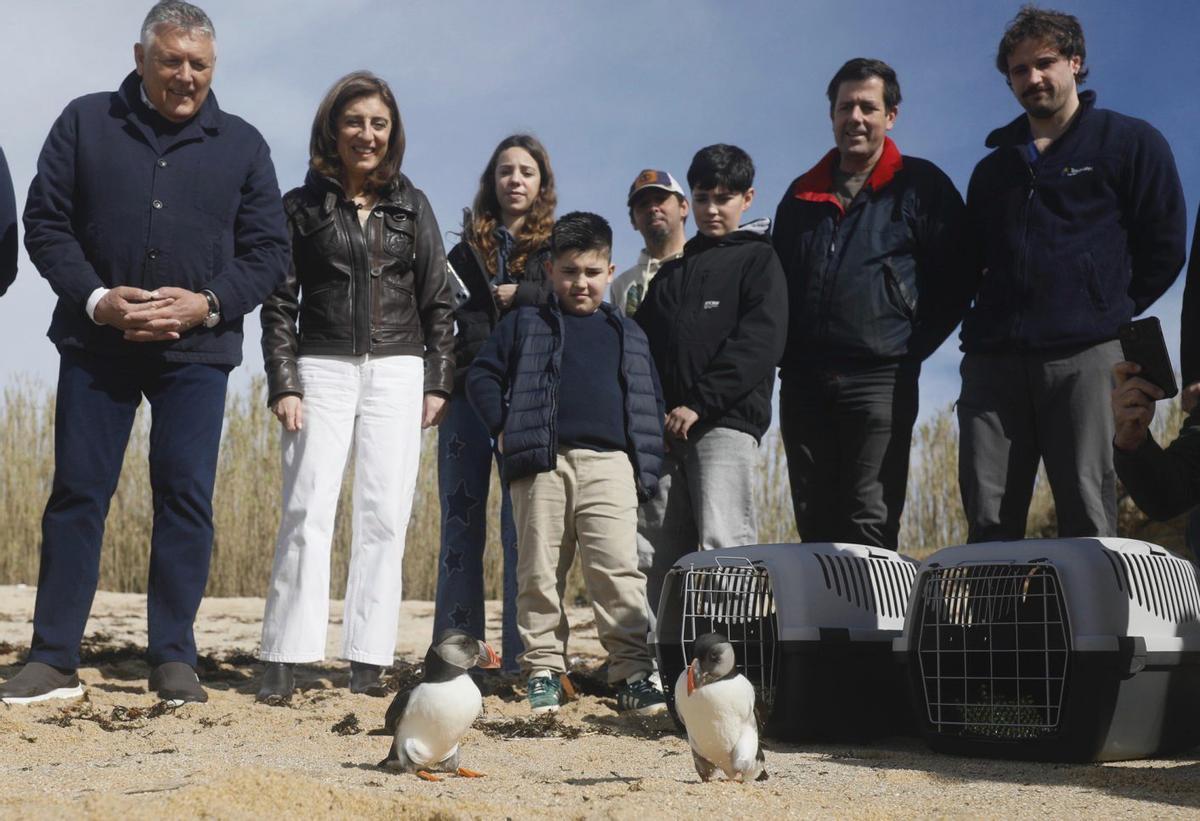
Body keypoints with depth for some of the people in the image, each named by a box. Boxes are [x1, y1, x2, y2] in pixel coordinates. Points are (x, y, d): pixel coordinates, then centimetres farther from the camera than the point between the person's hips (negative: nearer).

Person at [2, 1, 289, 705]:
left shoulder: (242, 144, 8)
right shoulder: (85, 123, 7)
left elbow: (269, 250, 5)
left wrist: (208, 303, -11)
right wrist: (95, 297, -12)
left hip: (197, 350, 0)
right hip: (95, 346, 0)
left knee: (187, 496, -2)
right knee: (78, 491, 1)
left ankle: (174, 657, 8)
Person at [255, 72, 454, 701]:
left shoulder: (411, 205, 11)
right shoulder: (302, 206, 6)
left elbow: (437, 300, 10)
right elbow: (279, 303, 4)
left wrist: (438, 383, 2)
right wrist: (283, 384, -6)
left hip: (397, 372, 2)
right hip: (323, 370, -1)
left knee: (383, 517, -2)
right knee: (307, 512, -8)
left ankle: (367, 661, 2)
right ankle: (283, 660, -6)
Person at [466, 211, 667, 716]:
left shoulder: (628, 334, 19)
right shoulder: (525, 324, 13)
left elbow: (651, 400, 21)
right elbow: (482, 375, 10)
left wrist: (645, 462, 10)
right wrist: (503, 430, -1)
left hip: (609, 465, 0)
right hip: (541, 466, 0)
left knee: (618, 570, -9)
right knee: (539, 574, 2)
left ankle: (633, 674, -6)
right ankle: (543, 670, 12)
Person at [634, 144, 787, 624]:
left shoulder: (758, 259, 7)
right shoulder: (672, 270, 25)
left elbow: (760, 341, -8)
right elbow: (641, 342, 21)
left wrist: (699, 402, -15)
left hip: (726, 422, -6)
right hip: (664, 428, 6)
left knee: (722, 542, -15)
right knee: (659, 548, 4)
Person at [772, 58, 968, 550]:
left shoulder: (920, 186, 5)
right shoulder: (802, 194, 18)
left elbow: (954, 280, 3)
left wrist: (910, 350, -3)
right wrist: (784, 354, 10)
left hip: (880, 381, -4)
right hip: (803, 382, 5)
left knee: (870, 523, -7)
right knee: (814, 524, 6)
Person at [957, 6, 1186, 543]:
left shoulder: (1130, 144, 9)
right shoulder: (993, 169, 23)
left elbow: (1163, 247, 5)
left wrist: (1107, 311, 5)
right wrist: (996, 321, 12)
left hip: (1085, 357, -4)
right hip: (993, 359, 4)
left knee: (1088, 523, -8)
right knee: (987, 526, -1)